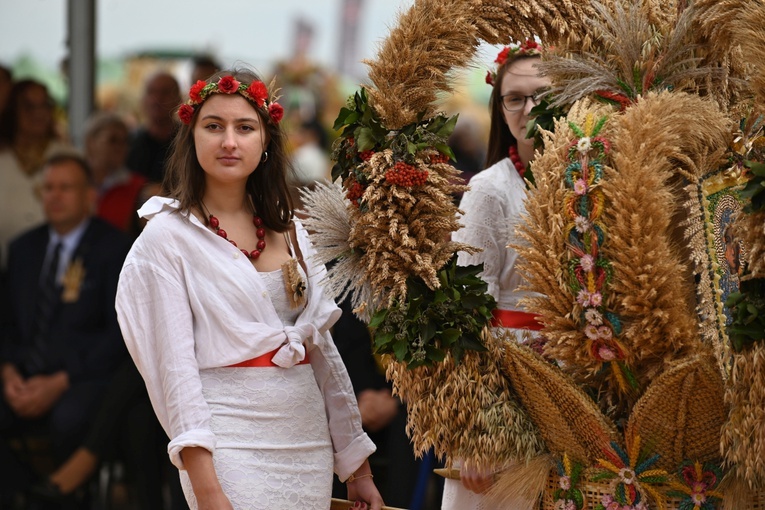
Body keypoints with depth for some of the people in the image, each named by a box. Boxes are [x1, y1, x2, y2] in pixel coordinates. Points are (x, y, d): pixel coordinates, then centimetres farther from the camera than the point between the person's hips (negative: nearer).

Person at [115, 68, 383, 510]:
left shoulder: (291, 233, 11)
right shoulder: (168, 235, -4)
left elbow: (322, 348, 13)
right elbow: (175, 363, -11)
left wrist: (358, 469, 12)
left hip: (310, 441, 5)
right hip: (232, 444, -5)